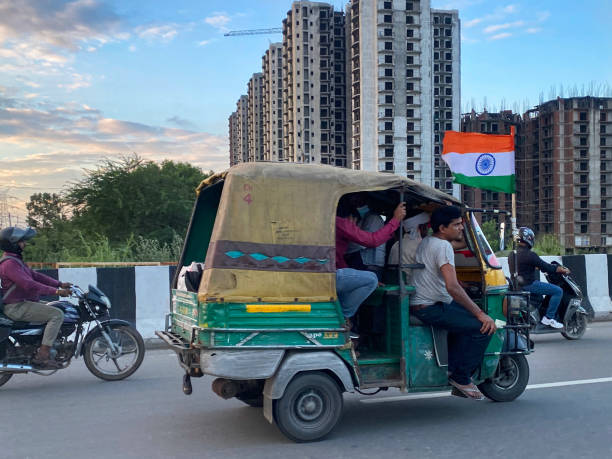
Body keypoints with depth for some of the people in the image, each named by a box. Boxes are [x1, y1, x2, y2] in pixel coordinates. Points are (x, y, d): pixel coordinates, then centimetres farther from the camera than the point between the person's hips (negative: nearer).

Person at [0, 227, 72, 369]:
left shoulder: (16, 260, 16)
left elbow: (34, 275, 16)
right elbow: (29, 284, -29)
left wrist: (60, 284, 8)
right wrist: (56, 291, -30)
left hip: (24, 303, 11)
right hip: (17, 307, -11)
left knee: (58, 310, 16)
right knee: (57, 314, -21)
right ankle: (42, 355, -23)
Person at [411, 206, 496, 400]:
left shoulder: (426, 242, 17)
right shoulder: (443, 246, -15)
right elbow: (453, 287, -25)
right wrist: (481, 314, -20)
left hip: (422, 303, 11)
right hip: (429, 309, -11)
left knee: (470, 316, 20)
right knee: (483, 327, -16)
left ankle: (453, 368, 18)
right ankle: (460, 377, -4)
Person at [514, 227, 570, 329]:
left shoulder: (515, 253, 10)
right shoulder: (529, 255, -19)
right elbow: (545, 267, -16)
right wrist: (562, 270, -2)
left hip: (519, 284, 10)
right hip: (529, 284, -10)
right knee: (558, 291, -8)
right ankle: (549, 318, -7)